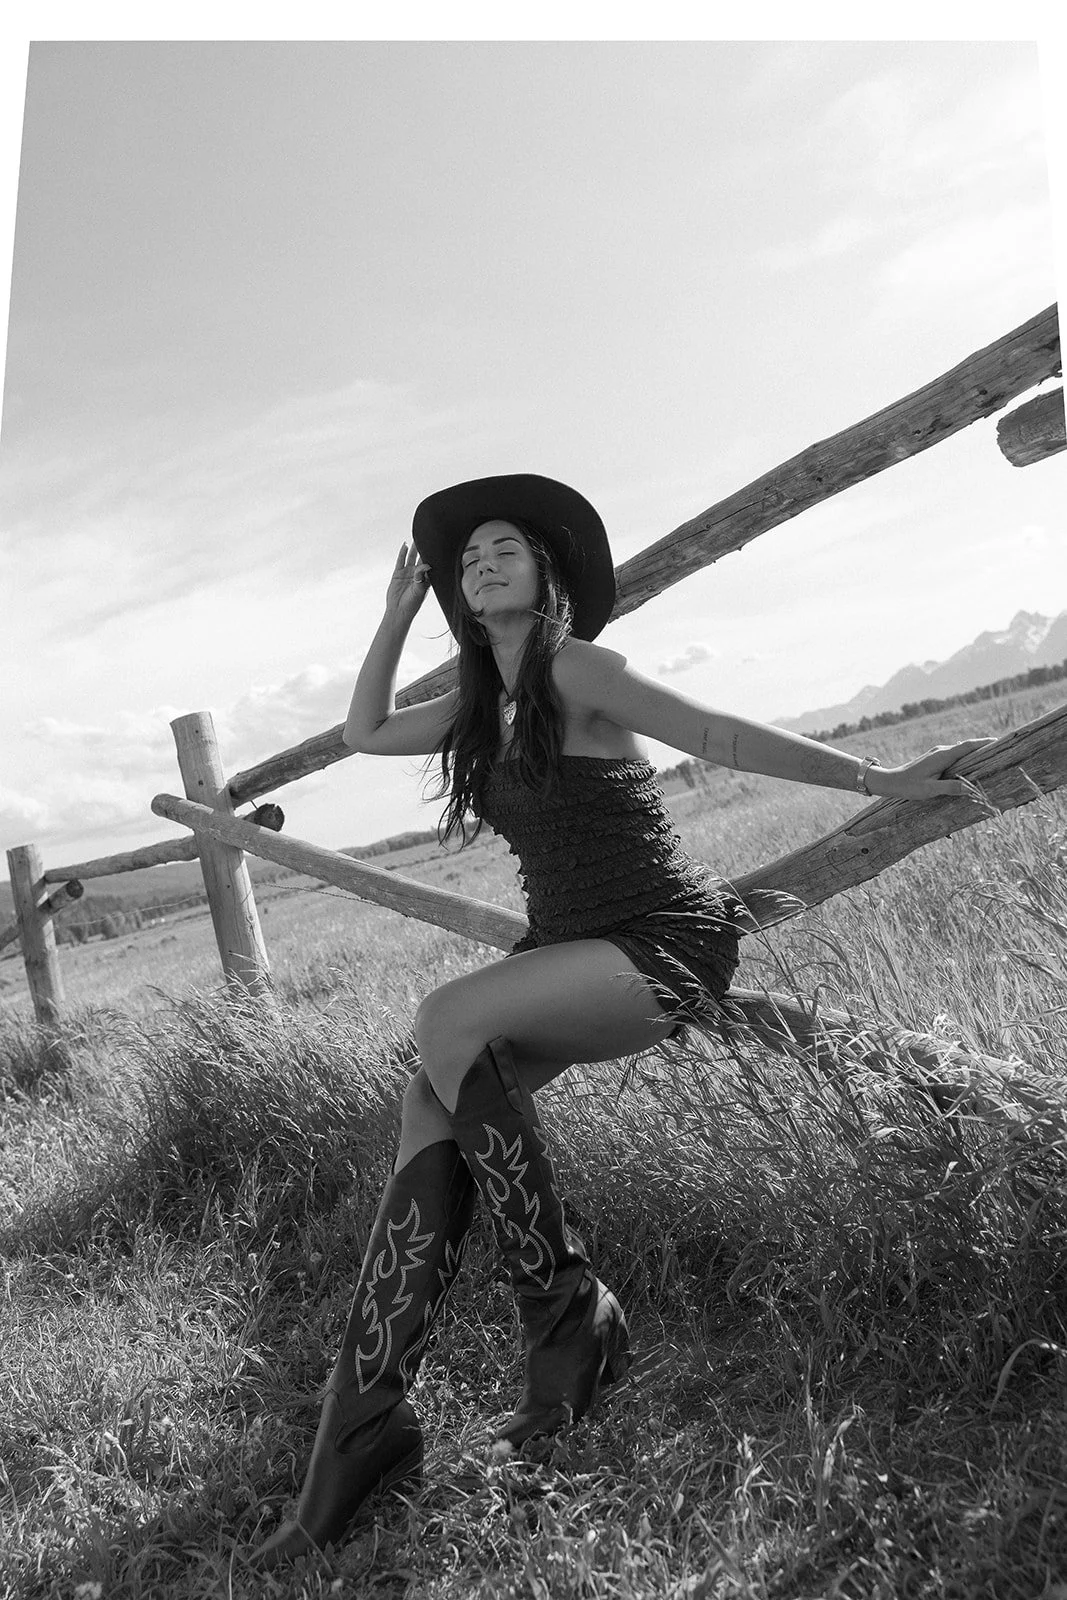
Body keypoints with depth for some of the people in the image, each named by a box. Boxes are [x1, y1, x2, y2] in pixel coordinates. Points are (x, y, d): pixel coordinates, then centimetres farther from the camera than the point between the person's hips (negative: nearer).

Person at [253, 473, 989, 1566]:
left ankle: (568, 1314, -18)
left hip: (667, 943, -7)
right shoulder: (482, 704, 15)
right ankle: (365, 1421, -17)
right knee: (431, 1102, -16)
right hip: (567, 953, 7)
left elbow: (719, 736, -13)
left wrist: (873, 778, -18)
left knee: (447, 1022, -30)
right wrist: (398, 612, 22)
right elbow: (366, 731, 26)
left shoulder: (577, 669, -9)